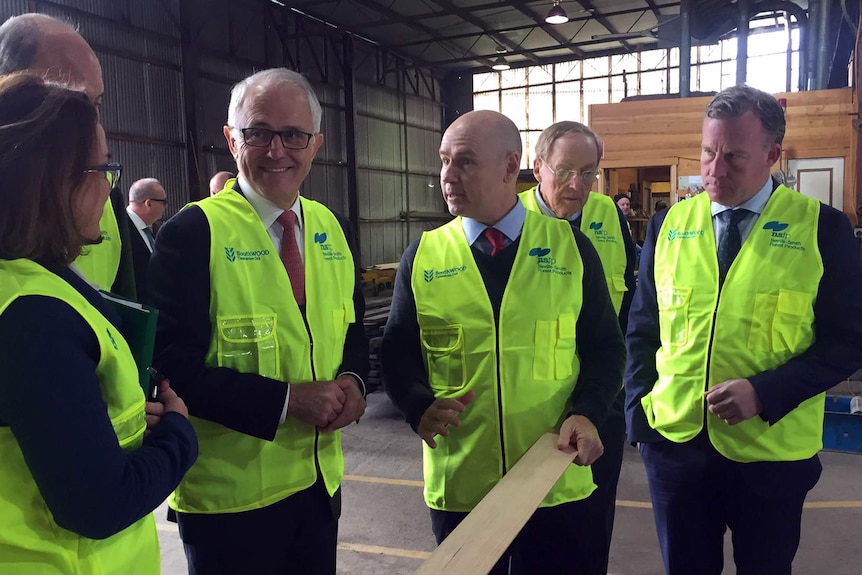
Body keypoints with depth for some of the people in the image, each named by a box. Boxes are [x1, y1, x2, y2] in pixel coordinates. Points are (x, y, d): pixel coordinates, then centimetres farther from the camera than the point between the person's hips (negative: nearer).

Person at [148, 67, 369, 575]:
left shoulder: (336, 231, 4)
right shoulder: (191, 233, -14)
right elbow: (174, 367, -17)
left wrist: (352, 381, -8)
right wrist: (287, 400, -23)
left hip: (322, 481, 6)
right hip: (228, 494, -5)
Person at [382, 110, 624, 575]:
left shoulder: (571, 247, -1)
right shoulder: (422, 257, 0)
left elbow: (604, 345, 3)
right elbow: (398, 352, 4)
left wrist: (587, 412, -12)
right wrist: (419, 404, -15)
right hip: (458, 484, 1)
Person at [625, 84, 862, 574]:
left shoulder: (822, 229, -6)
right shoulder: (670, 224, 2)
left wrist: (764, 393, -19)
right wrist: (639, 407, -1)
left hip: (772, 451, -2)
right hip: (674, 442, 2)